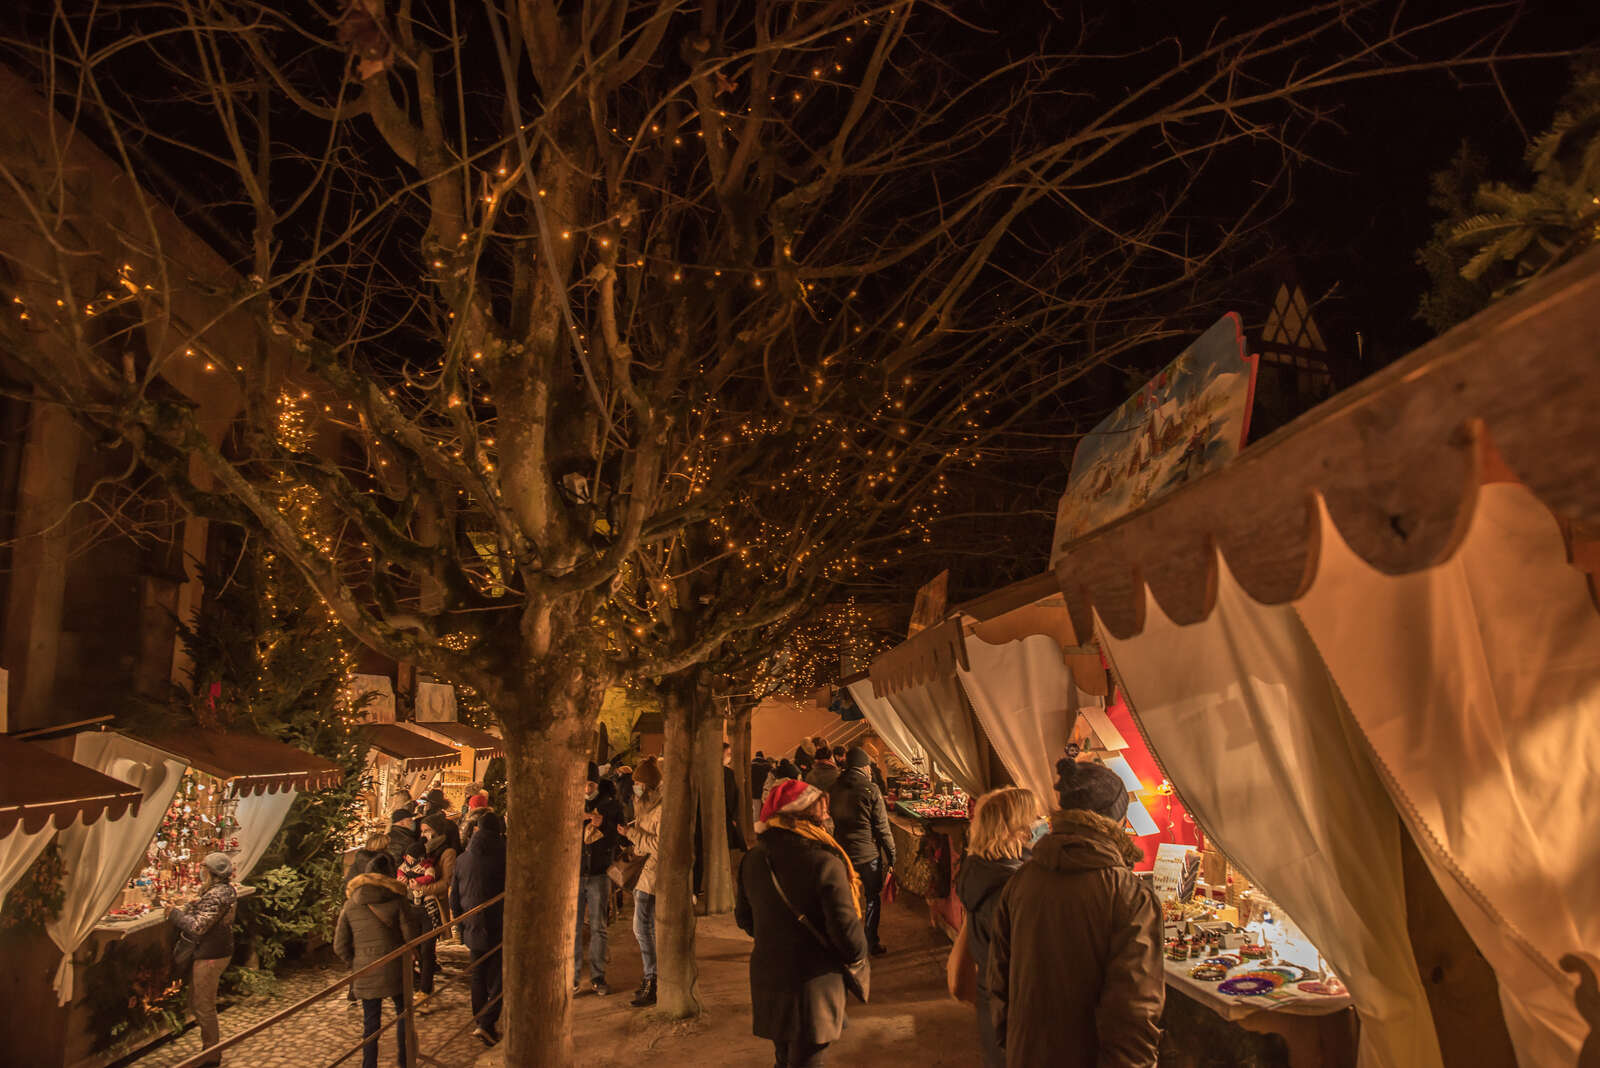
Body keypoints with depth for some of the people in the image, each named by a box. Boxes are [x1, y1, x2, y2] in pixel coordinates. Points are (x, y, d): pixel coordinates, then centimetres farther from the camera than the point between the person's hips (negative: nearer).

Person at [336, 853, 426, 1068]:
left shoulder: (350, 906, 2)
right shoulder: (397, 901, -8)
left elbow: (340, 946, 3)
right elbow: (412, 935, -9)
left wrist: (355, 963, 17)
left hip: (365, 972, 2)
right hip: (394, 969, -2)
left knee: (370, 1022, 13)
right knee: (403, 1012, 18)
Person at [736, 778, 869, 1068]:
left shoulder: (752, 859, -3)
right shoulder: (824, 862, -22)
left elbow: (744, 918, 9)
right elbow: (846, 930, -21)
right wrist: (858, 954, 0)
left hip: (765, 979, 6)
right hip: (812, 986, -6)